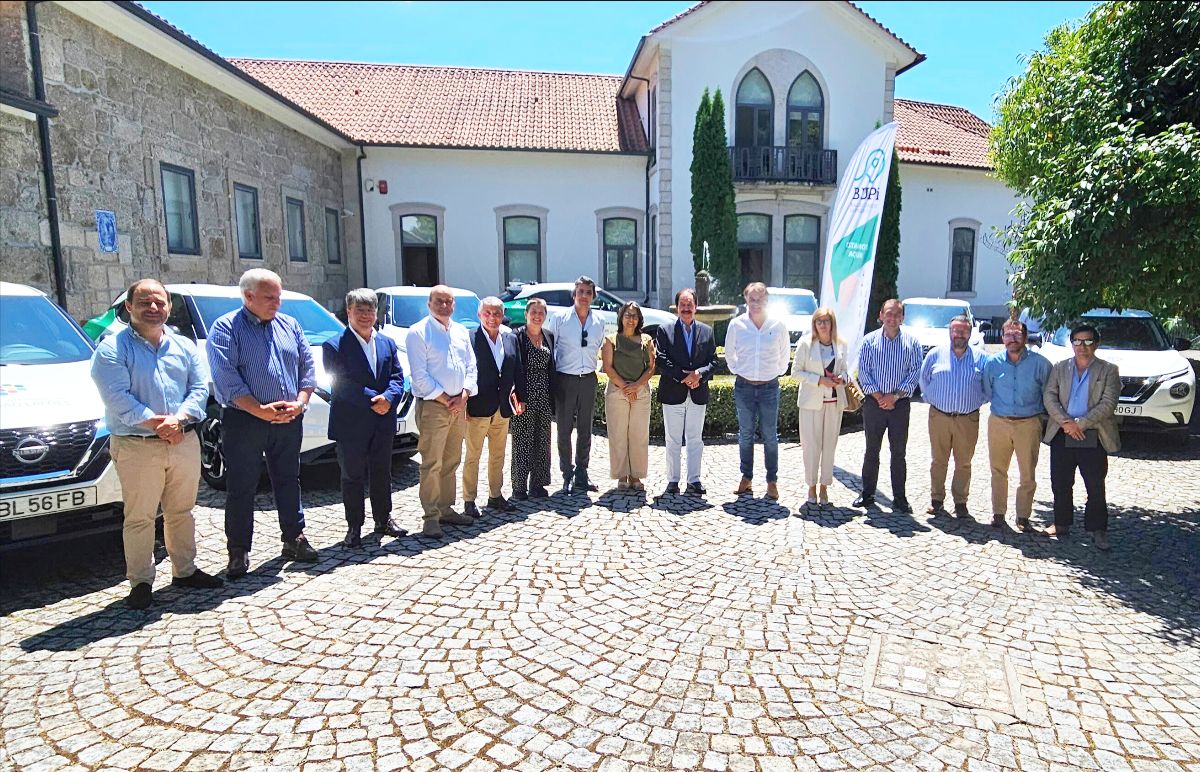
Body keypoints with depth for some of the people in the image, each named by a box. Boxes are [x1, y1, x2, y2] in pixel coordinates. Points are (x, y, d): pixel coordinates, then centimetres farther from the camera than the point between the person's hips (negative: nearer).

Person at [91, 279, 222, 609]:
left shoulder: (184, 346, 12)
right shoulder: (112, 349, -2)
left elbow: (199, 388, 3)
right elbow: (118, 398, -12)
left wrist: (178, 419, -13)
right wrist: (157, 423, -18)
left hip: (185, 442, 4)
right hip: (137, 447, -4)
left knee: (181, 511, 14)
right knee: (139, 518, 2)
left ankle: (184, 570, 27)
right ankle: (140, 582, 14)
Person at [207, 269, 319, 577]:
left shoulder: (290, 325, 11)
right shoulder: (225, 329, -5)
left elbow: (307, 365, 8)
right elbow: (227, 379, -14)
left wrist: (300, 402, -7)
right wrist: (261, 410, -20)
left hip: (289, 421, 4)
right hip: (244, 422, -4)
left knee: (289, 481, 13)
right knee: (241, 488, 3)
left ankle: (294, 540, 24)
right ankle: (238, 552, 15)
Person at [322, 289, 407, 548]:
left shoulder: (388, 344, 10)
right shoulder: (334, 346, -7)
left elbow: (397, 377, 4)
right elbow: (342, 384, -15)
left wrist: (388, 398, -16)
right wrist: (374, 401, -20)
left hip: (383, 422, 5)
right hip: (351, 424, -4)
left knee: (382, 474, 16)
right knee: (353, 477, 7)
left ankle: (383, 519, 29)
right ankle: (354, 527, 18)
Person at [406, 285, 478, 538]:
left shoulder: (461, 332, 14)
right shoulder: (418, 332, -5)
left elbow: (471, 366, 12)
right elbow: (419, 375, -11)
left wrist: (463, 397, -4)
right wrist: (446, 400, -12)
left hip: (458, 406, 6)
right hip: (432, 406, -6)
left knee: (451, 462, 12)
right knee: (432, 464, -6)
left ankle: (446, 509, 22)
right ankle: (431, 517, 0)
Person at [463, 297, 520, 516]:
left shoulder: (511, 338, 7)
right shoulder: (470, 338, -10)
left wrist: (516, 395, 3)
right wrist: (464, 404, -14)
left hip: (503, 408, 6)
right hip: (478, 408, -6)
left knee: (498, 456, 16)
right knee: (473, 456, 4)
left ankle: (495, 496, 28)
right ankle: (469, 501, 14)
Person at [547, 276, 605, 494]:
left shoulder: (599, 323, 7)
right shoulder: (559, 318, -3)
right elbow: (550, 347, 0)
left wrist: (589, 366, 11)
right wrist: (551, 375, -2)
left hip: (588, 380, 3)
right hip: (565, 379, -3)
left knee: (585, 431, 10)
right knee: (564, 431, 2)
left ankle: (581, 476, 21)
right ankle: (567, 475, 14)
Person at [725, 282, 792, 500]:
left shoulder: (778, 326, -5)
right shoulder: (736, 325, -4)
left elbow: (785, 354, 11)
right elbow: (729, 353, 12)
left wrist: (777, 372, 9)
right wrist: (737, 370, 9)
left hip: (769, 386, -1)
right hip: (744, 386, 1)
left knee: (770, 436, 4)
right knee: (745, 434, 9)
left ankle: (772, 481, 13)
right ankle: (746, 478, 20)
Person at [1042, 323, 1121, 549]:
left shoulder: (1108, 370, 1)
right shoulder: (1060, 368, 9)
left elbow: (1108, 403, -9)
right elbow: (1049, 396, -1)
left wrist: (1080, 423, -17)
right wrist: (1065, 422, -15)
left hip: (1093, 437, -2)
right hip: (1061, 436, 3)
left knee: (1096, 488, 3)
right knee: (1060, 484, 10)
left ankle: (1098, 530, 16)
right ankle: (1062, 524, 24)